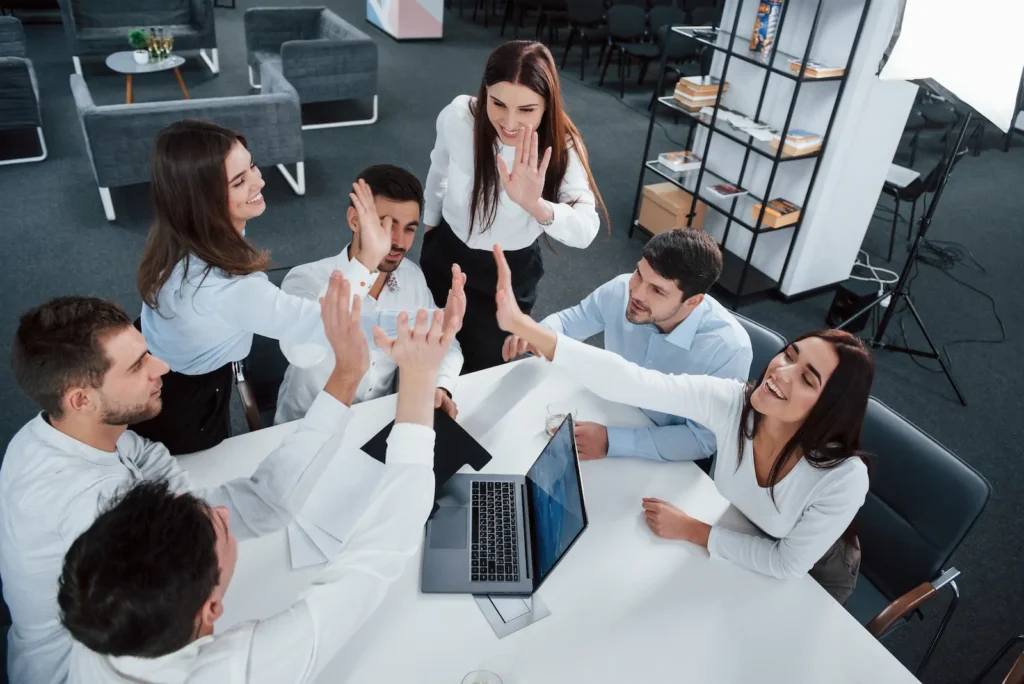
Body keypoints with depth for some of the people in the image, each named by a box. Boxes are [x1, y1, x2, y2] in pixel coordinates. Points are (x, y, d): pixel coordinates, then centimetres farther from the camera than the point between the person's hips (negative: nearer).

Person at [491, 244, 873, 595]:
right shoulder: (730, 402, -30)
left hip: (789, 586, -2)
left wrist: (692, 531, -24)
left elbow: (787, 564, -22)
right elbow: (631, 384, -41)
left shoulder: (843, 480, -36)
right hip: (725, 550, 3)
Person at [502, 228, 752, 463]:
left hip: (665, 460, -4)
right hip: (606, 416, 5)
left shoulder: (728, 348, -31)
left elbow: (704, 440, -26)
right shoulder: (620, 290, -19)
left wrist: (612, 440, -36)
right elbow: (567, 321, -1)